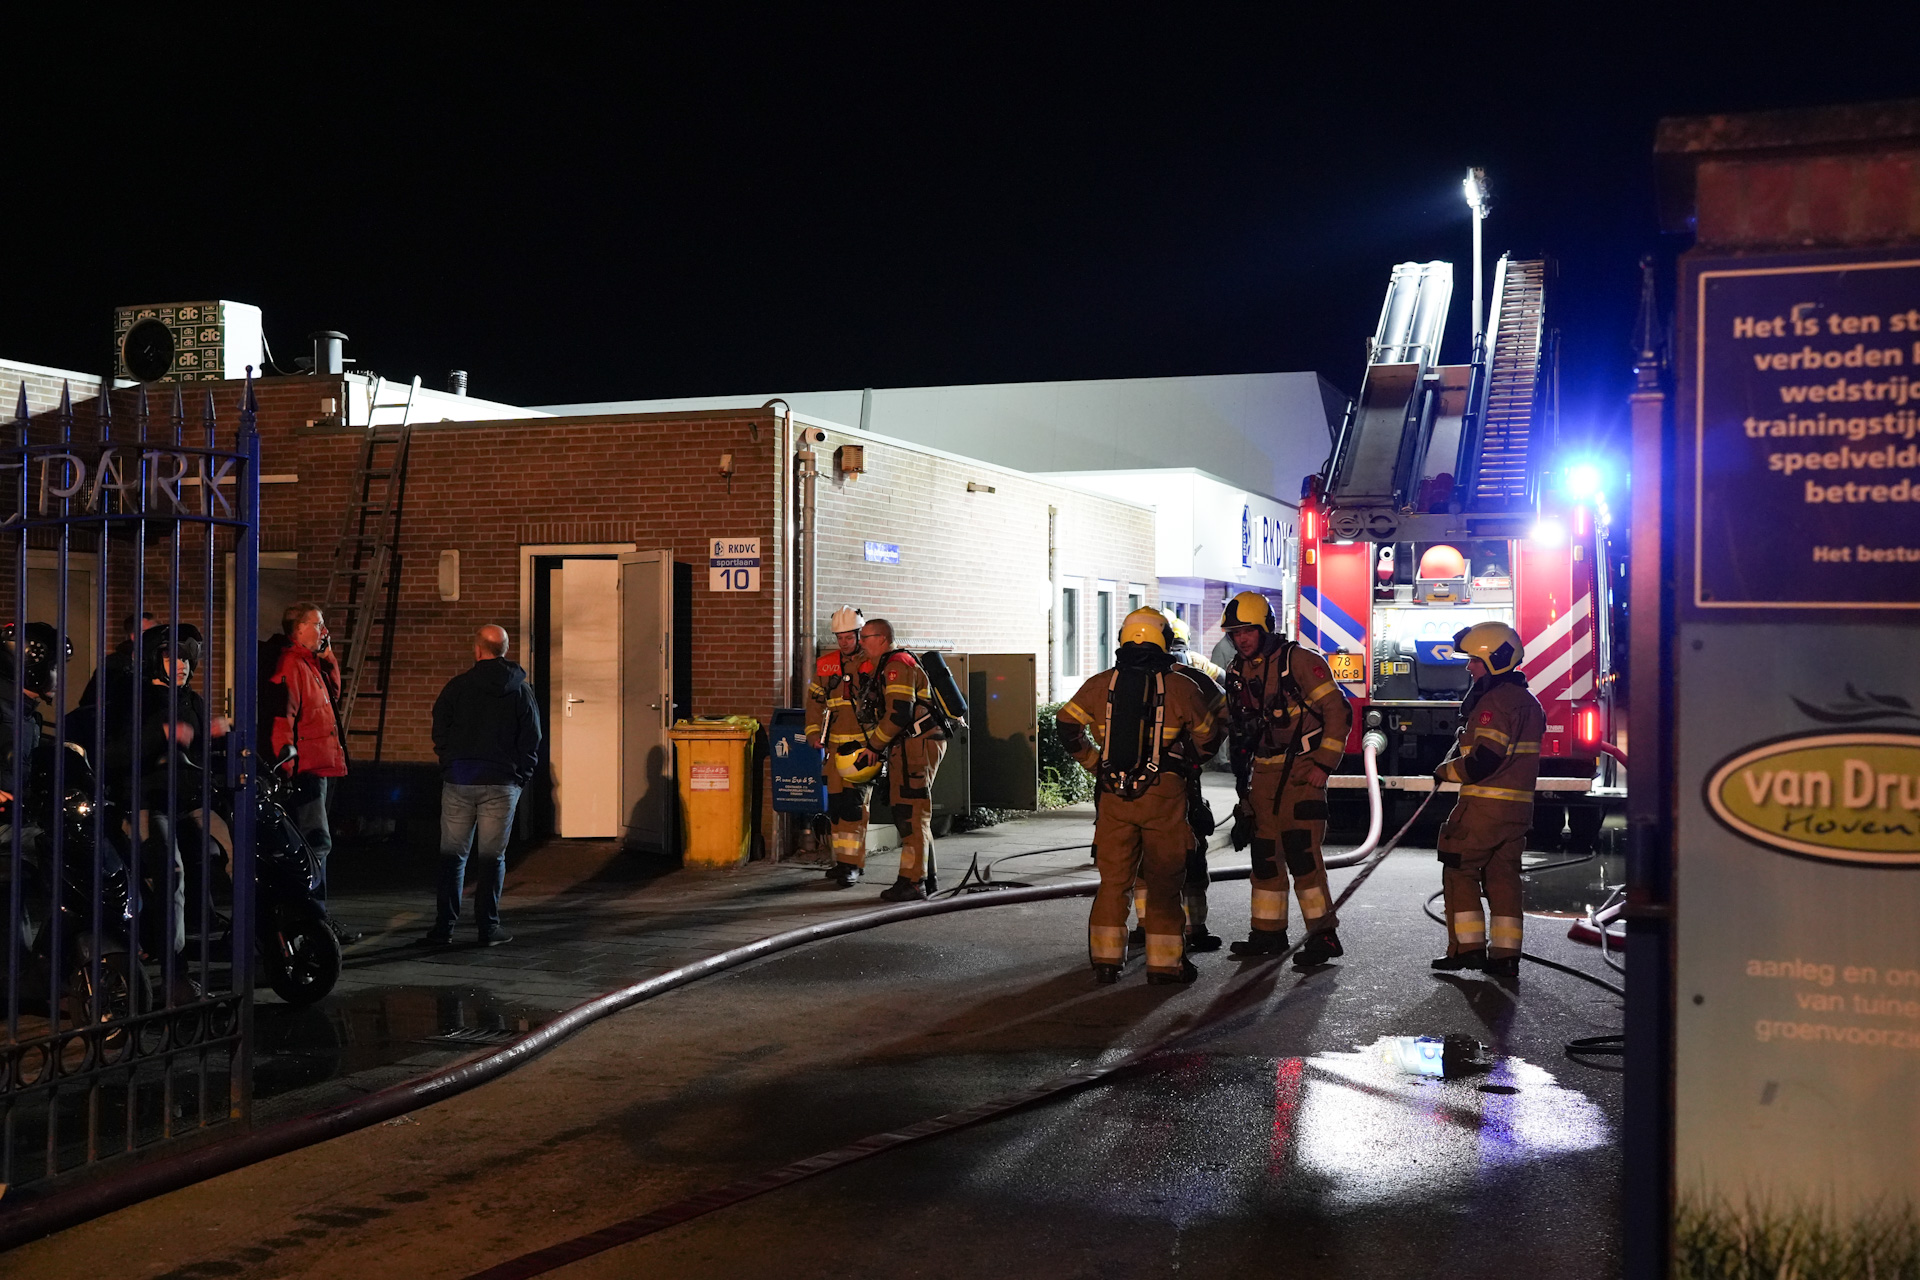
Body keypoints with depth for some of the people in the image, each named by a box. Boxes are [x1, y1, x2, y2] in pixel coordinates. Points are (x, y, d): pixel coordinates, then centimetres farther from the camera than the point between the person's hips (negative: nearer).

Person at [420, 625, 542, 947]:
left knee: (452, 854, 7)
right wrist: (520, 777, 9)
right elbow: (532, 740, 1)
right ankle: (488, 927, 6)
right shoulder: (521, 690, 1)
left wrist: (449, 766, 13)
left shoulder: (457, 686, -1)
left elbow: (439, 733, 2)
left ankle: (444, 926, 6)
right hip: (501, 783, 0)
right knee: (492, 856, 5)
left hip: (458, 781, 0)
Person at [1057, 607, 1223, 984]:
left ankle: (1106, 960, 13)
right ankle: (1164, 962, 10)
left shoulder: (1102, 683, 4)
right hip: (1163, 794, -2)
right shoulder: (1181, 686, -2)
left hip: (1113, 795, 2)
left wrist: (1096, 763, 15)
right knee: (1163, 881, 6)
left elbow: (1068, 726, 6)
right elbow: (1207, 738, 6)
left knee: (1113, 879, 11)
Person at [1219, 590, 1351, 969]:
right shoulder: (1238, 673, 10)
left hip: (1302, 770, -7)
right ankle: (1269, 933, 19)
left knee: (1301, 851, -15)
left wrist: (1324, 764, -15)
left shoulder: (1300, 661, -11)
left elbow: (1338, 711, -12)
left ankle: (1324, 935, -9)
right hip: (1264, 774, 7)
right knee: (1265, 853, 9)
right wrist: (1242, 775, 19)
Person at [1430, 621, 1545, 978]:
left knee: (1459, 871, 1)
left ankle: (1468, 947, 0)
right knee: (1503, 876, 10)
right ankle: (1506, 955, 9)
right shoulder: (1528, 701, 16)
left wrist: (1446, 772, -7)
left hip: (1485, 804, -9)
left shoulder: (1496, 700, -16)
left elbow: (1485, 760, -21)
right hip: (1518, 806, 9)